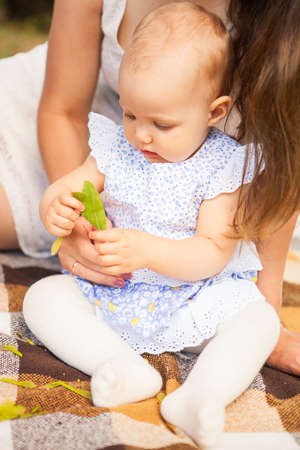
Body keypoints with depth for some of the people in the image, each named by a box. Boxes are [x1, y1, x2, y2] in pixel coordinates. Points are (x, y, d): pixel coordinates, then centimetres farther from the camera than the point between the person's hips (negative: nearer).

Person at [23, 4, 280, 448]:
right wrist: (54, 208, -27)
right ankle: (125, 367, -30)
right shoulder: (116, 147, -3)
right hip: (111, 292, 3)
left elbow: (213, 253, -20)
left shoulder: (221, 165, -13)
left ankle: (199, 394, -42)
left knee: (260, 319, -26)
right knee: (42, 297, -16)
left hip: (194, 296, -3)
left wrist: (147, 251, -36)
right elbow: (67, 188, 0)